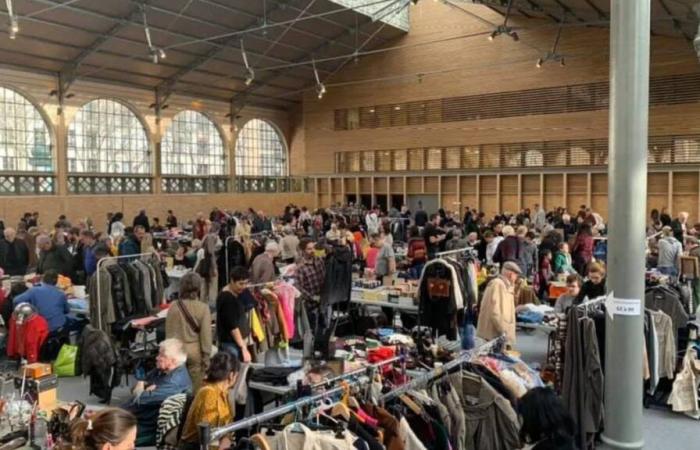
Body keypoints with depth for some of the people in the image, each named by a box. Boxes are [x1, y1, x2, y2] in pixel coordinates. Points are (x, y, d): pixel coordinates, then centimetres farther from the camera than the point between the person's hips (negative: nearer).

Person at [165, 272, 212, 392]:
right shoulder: (203, 307, -13)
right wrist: (206, 356, -1)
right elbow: (206, 334, -10)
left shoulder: (174, 306, -7)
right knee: (196, 389, 8)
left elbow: (169, 332, 0)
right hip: (195, 351, -2)